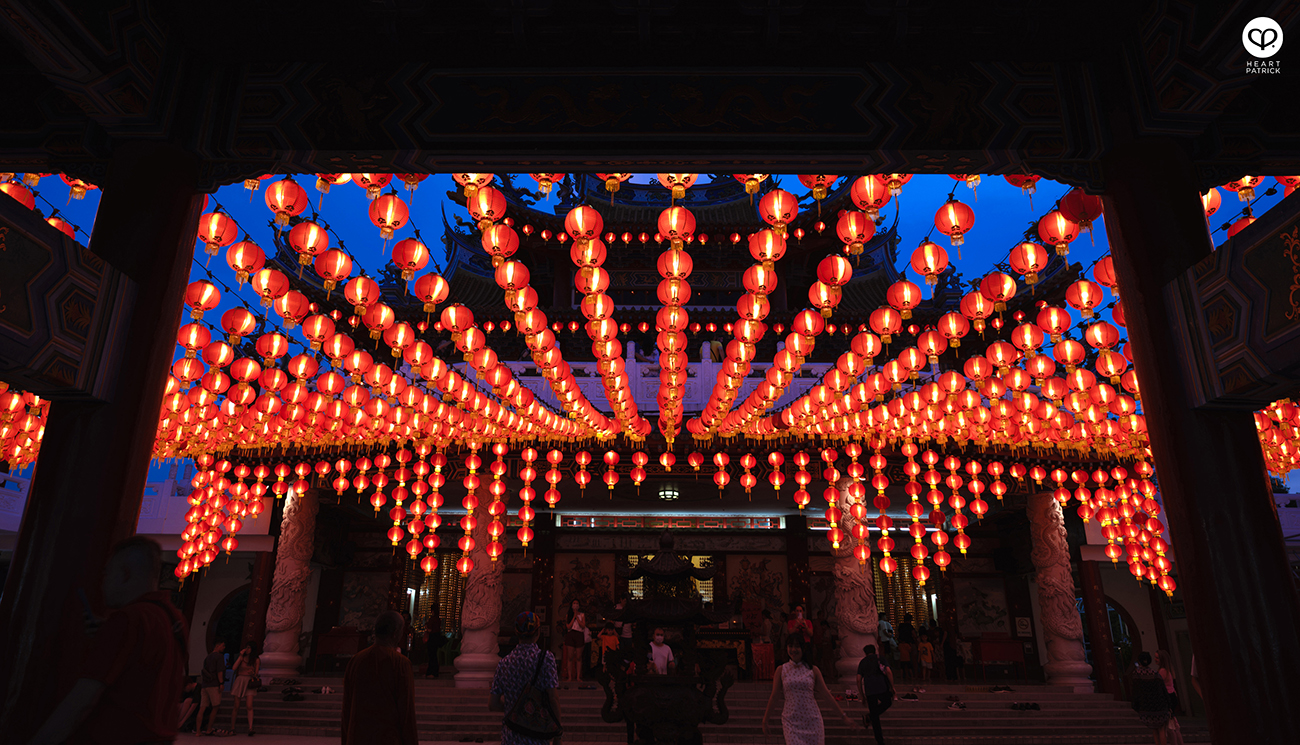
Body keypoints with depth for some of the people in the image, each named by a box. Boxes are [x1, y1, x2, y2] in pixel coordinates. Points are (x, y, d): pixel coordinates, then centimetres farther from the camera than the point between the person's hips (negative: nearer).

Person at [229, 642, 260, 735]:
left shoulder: (256, 660, 9)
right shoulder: (242, 658, 10)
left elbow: (256, 673, 10)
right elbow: (234, 668, -5)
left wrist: (253, 674, -13)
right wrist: (241, 656, -6)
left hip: (249, 683, -1)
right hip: (239, 681, 1)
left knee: (249, 706, -12)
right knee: (236, 706, 3)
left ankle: (250, 728, -17)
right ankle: (232, 728, 17)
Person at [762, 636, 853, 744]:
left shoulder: (813, 670, 3)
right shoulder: (781, 670, 2)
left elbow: (826, 696, 7)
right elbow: (774, 697, 6)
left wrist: (843, 716, 6)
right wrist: (765, 721, 8)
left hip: (812, 721, 1)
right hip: (791, 722, -1)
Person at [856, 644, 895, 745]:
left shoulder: (862, 662, 17)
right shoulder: (880, 659, 11)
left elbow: (859, 680, 10)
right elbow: (888, 672, -4)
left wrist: (862, 696, 15)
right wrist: (892, 687, 2)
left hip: (869, 690, 2)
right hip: (882, 687, -2)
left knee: (875, 715, 9)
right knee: (887, 702, 27)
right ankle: (870, 716, 7)